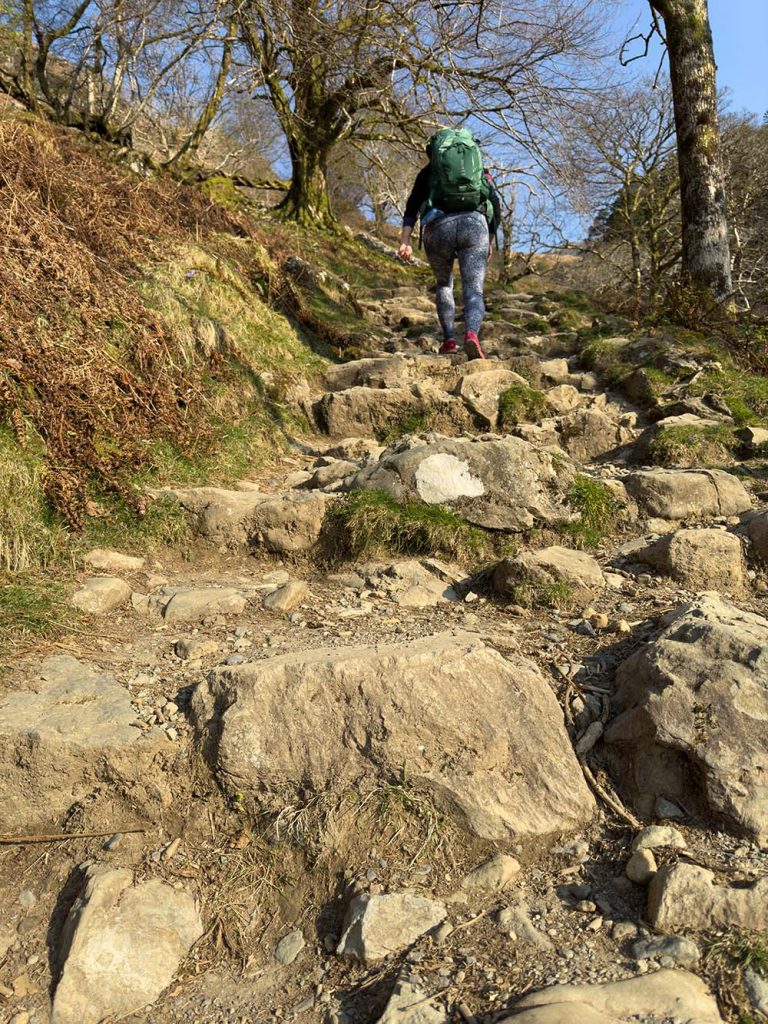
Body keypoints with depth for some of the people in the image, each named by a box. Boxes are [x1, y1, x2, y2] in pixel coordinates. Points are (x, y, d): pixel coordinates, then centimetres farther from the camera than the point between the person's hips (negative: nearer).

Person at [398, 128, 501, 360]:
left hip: (438, 225, 0)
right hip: (474, 223, 0)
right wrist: (489, 242, 30)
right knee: (473, 291, -5)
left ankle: (449, 339, 9)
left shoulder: (429, 171, 25)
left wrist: (405, 240, -2)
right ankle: (472, 334, -35)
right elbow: (496, 208, 21)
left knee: (444, 284, 22)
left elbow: (412, 205, 9)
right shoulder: (482, 170, 29)